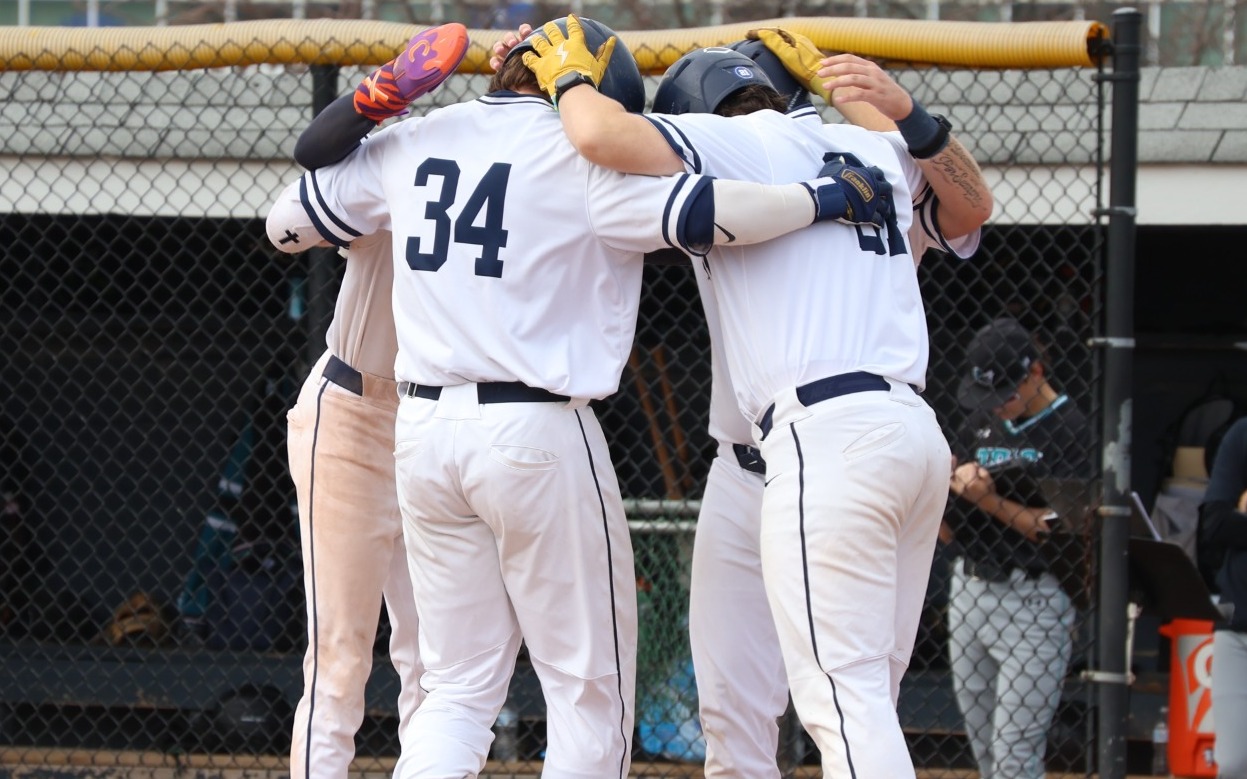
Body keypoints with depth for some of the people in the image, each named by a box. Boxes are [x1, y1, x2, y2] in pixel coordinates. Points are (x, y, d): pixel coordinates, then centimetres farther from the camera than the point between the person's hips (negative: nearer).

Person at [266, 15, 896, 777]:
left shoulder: (409, 143, 10)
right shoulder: (584, 156, -6)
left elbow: (286, 222, 19)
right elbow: (700, 214, -19)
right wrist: (827, 196, -7)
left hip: (423, 429, 6)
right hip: (535, 431, -6)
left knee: (459, 689, 12)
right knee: (592, 687, 4)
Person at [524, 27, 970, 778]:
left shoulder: (735, 143, 2)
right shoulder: (874, 151, 22)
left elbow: (604, 135, -14)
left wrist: (569, 79, 7)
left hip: (827, 435, -8)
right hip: (916, 428, 8)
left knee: (842, 695, -11)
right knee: (865, 696, 12)